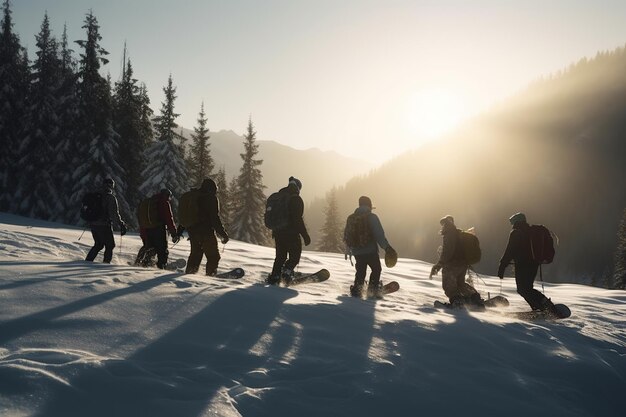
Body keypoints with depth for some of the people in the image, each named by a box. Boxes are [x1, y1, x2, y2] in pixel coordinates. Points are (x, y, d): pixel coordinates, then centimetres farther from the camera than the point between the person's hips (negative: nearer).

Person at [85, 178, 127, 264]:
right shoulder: (111, 197, -12)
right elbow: (114, 214, -17)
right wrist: (121, 224, -11)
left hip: (93, 224, 7)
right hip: (104, 226, -7)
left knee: (98, 244, 22)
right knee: (109, 246, 6)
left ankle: (88, 261, 18)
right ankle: (106, 262, -1)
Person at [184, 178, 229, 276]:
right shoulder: (212, 198, -8)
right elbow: (215, 218, -15)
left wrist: (180, 231, 26)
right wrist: (223, 234, -11)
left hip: (192, 231, 7)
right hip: (206, 232, -7)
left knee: (195, 253, 21)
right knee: (213, 256, -1)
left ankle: (190, 271, 21)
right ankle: (211, 273, -9)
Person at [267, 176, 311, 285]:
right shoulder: (296, 199, -12)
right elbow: (298, 219, -18)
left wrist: (274, 231, 29)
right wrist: (305, 235, -14)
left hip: (278, 232, 7)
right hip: (291, 233, -7)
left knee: (280, 256, 17)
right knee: (295, 256, 5)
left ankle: (274, 277, 9)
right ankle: (287, 271, -17)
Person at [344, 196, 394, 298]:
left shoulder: (351, 218, 9)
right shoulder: (371, 217, -9)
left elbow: (346, 236, 15)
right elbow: (379, 234, -18)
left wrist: (350, 249, 28)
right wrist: (386, 246, -17)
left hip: (356, 252, 5)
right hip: (370, 250, -5)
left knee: (360, 272, 16)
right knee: (376, 269, 13)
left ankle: (357, 290, 1)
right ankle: (373, 289, 3)